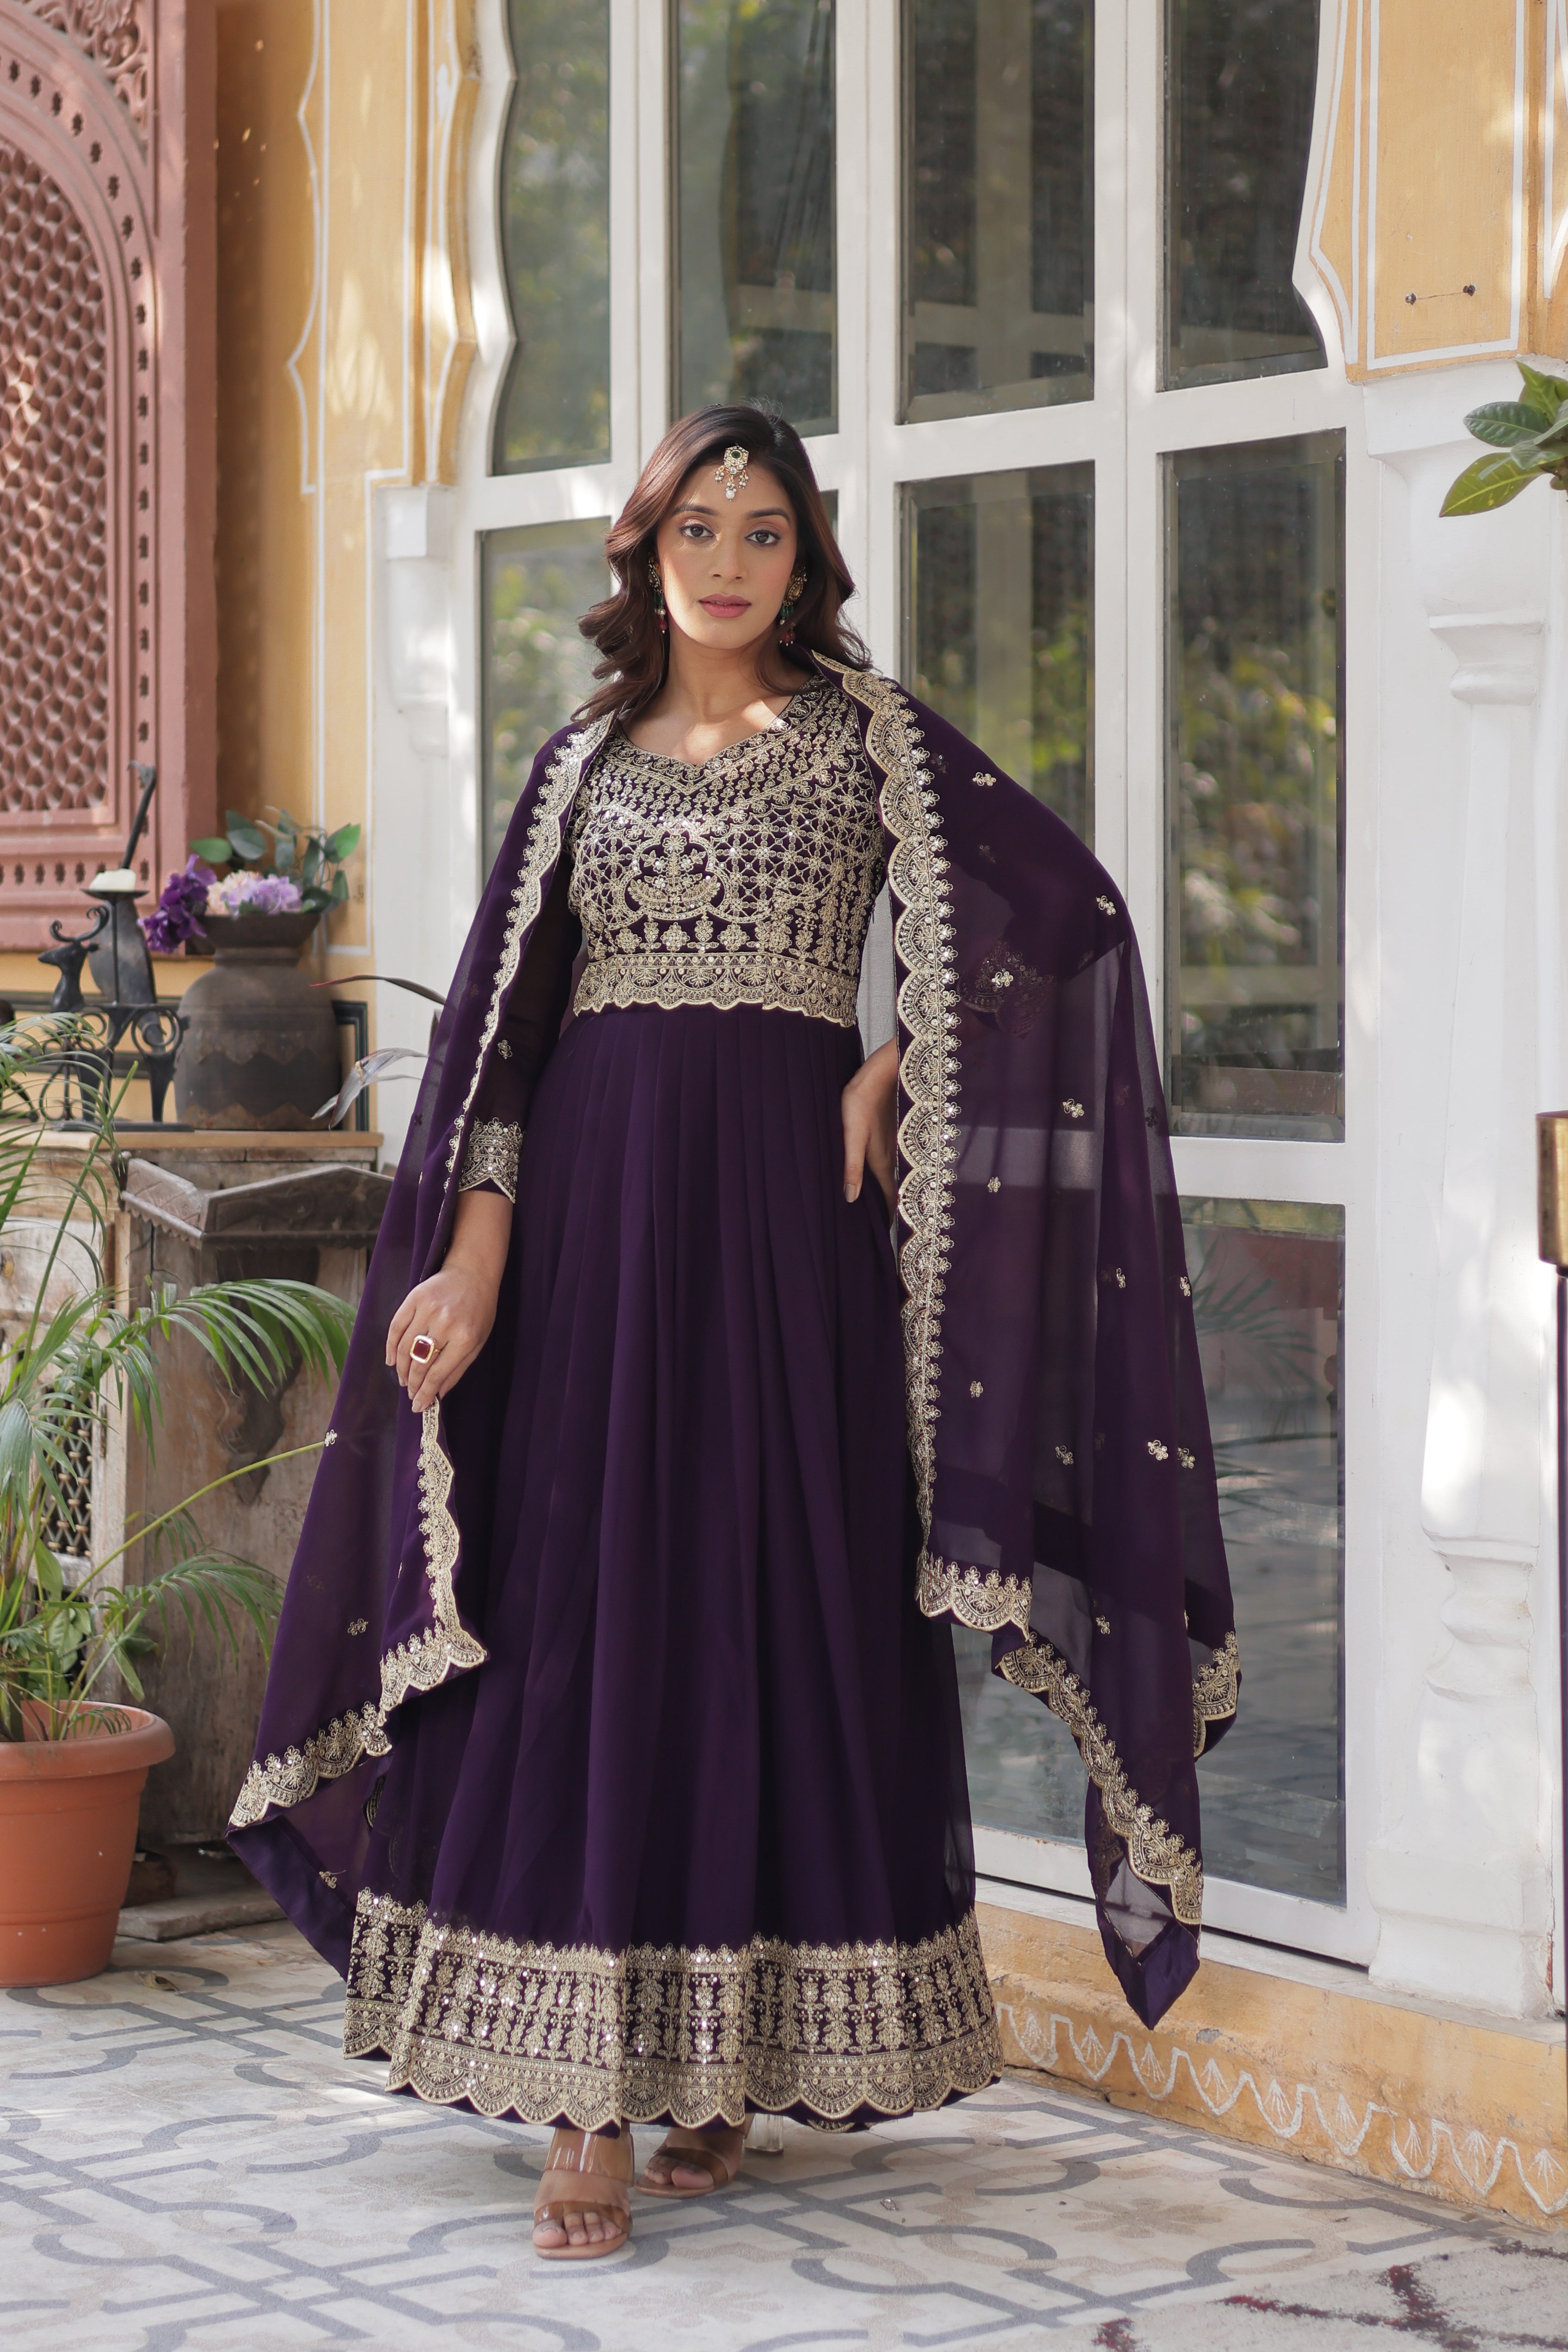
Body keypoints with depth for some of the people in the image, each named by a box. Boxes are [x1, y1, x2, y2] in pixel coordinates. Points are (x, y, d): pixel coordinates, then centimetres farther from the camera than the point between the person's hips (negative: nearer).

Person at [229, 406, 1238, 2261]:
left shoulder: (863, 729, 5)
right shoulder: (584, 757, 12)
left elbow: (1061, 908, -2)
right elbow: (506, 1024, 7)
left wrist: (890, 1070, -4)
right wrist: (475, 1262, -3)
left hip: (782, 1203, -2)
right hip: (593, 1203, 2)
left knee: (776, 1611, 0)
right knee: (580, 1627, -3)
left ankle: (724, 2072, 11)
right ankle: (592, 2110, -2)